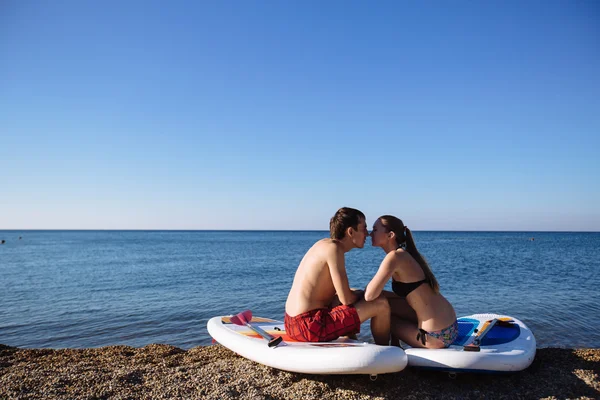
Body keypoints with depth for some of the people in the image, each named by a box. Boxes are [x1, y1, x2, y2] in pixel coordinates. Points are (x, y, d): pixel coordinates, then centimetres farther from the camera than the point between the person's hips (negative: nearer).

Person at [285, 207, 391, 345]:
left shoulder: (325, 244, 12)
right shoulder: (333, 249, -15)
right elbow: (346, 299, -17)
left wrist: (358, 293, 11)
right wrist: (363, 294, 3)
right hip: (311, 326, -10)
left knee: (357, 294, 32)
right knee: (381, 304, -9)